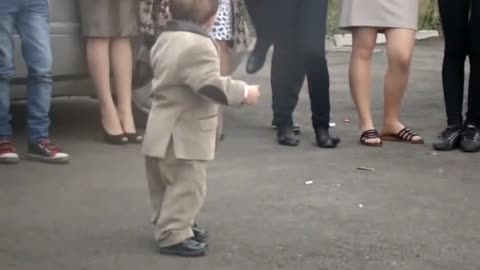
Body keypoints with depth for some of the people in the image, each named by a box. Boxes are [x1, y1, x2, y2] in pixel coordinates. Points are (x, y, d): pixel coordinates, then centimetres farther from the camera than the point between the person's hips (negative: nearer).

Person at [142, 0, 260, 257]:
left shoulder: (166, 39, 10)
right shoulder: (197, 44, -23)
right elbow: (211, 85, -27)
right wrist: (244, 92, -13)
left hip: (167, 128, 10)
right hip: (184, 133, -10)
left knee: (171, 184, 20)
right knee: (186, 185, -3)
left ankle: (176, 226, 32)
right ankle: (173, 235, 2)